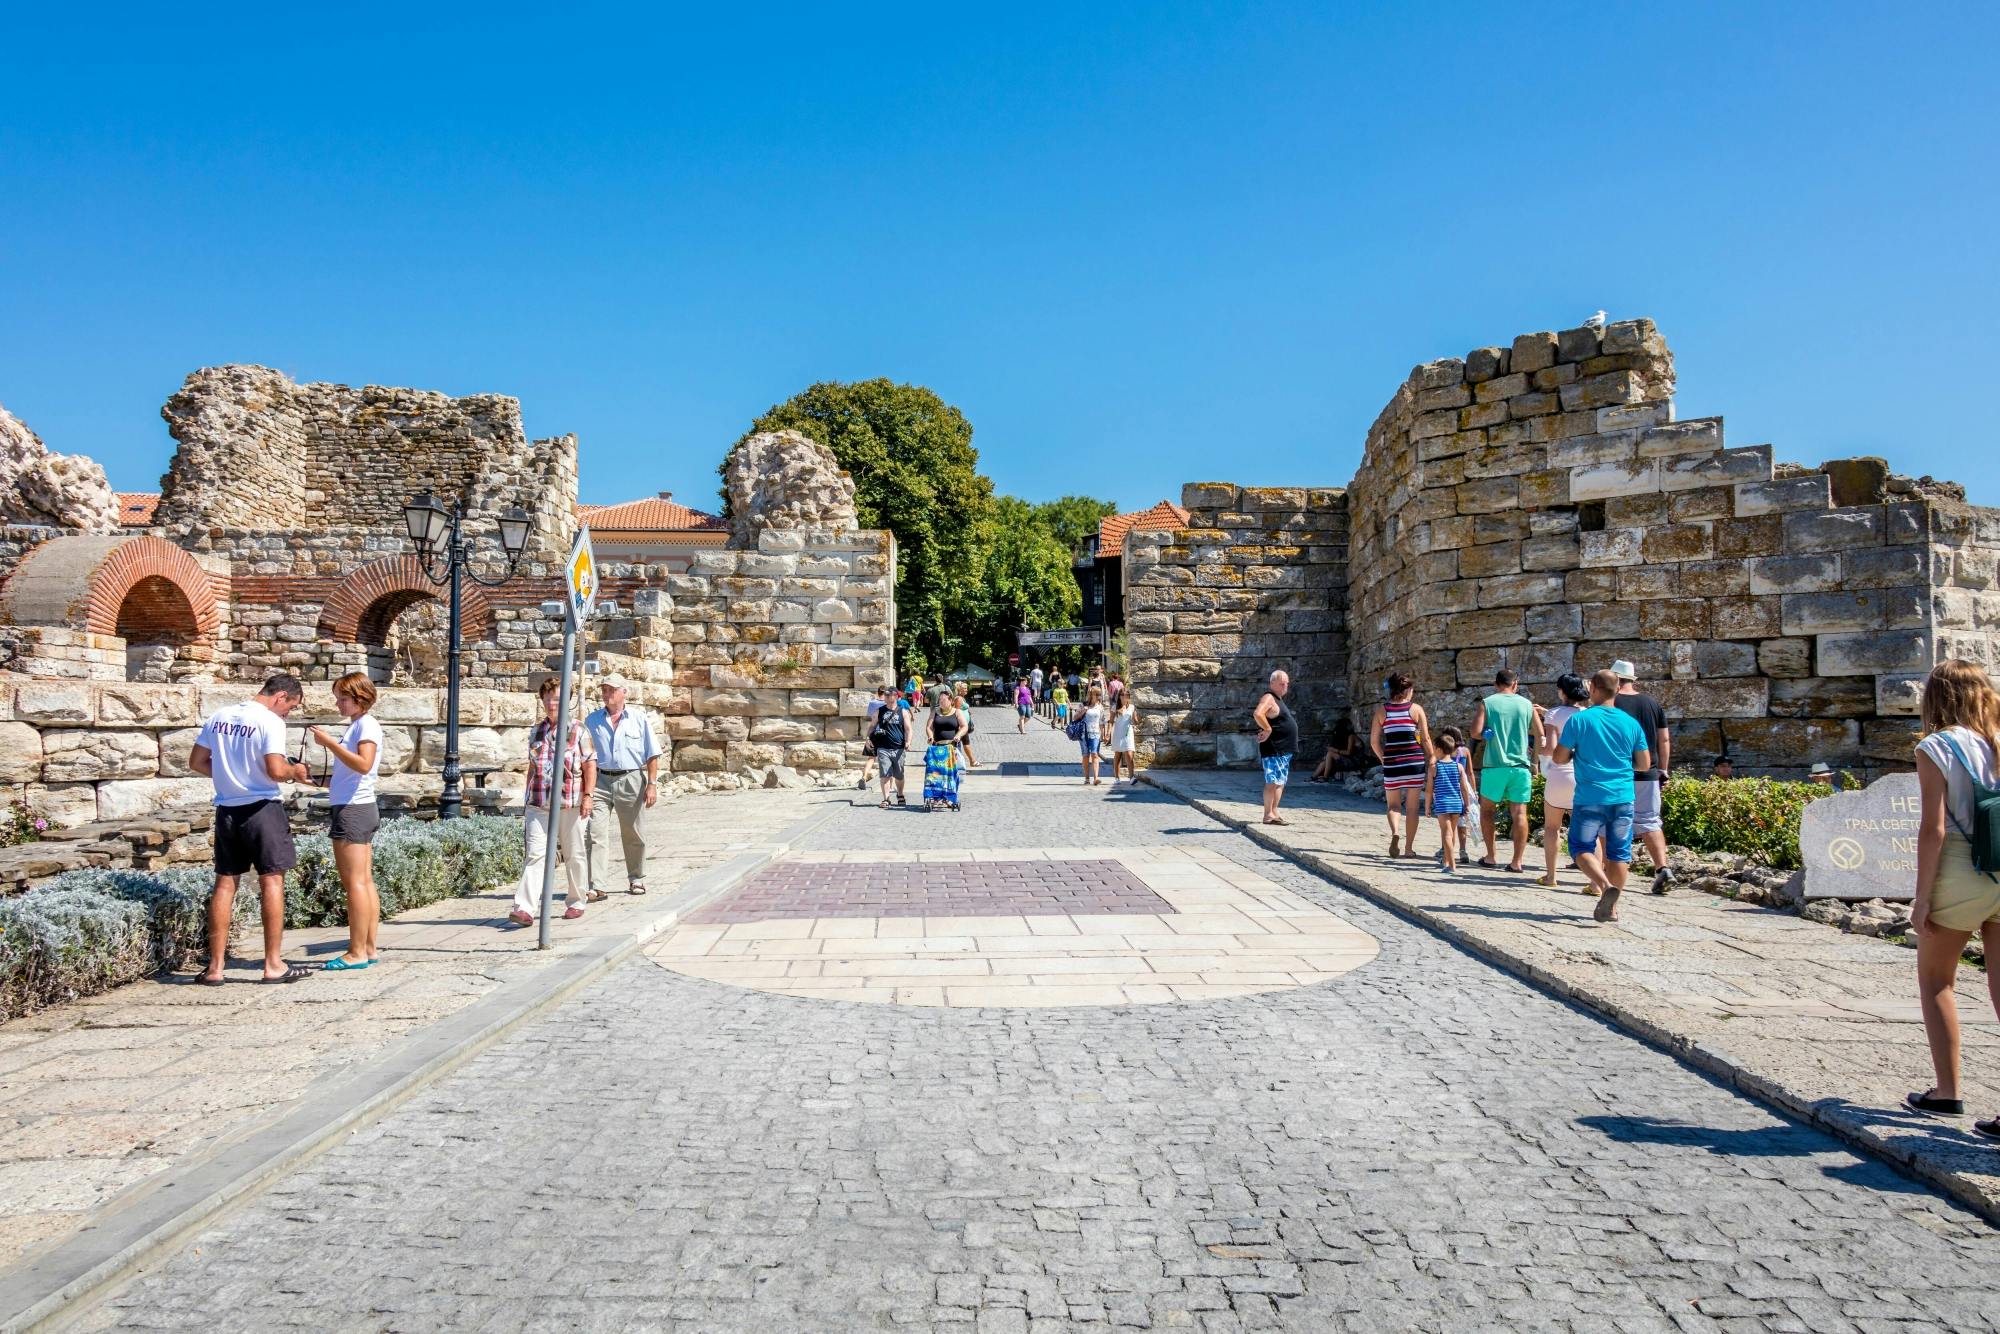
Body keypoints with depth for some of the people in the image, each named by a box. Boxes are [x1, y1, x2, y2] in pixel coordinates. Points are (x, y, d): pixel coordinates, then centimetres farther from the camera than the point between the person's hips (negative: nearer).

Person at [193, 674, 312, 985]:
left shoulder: (219, 716, 9)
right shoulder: (270, 721, -12)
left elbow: (196, 763, 12)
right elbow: (276, 771, -21)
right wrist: (295, 770, -1)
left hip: (226, 808, 6)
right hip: (261, 808, -6)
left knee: (225, 882, 10)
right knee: (272, 880, 0)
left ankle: (215, 967, 13)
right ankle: (274, 964, 2)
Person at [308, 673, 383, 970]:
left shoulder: (367, 724, -10)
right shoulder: (355, 725, 18)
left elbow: (363, 765, -24)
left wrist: (329, 742, -22)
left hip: (353, 809, -10)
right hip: (355, 808, 10)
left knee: (354, 882, -7)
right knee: (364, 882, 9)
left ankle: (357, 953, -5)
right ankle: (368, 949, 12)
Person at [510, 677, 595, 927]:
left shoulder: (577, 731, 0)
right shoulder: (535, 733, 12)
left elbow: (590, 766, -3)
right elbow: (532, 767, 19)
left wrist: (588, 796, -11)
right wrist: (527, 797, 18)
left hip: (571, 805, -2)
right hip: (538, 806, 3)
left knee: (574, 855, 9)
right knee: (535, 855, -8)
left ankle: (577, 903, 23)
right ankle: (525, 909, -15)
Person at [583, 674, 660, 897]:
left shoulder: (640, 719, 5)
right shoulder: (592, 720, 9)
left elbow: (652, 755, 3)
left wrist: (652, 784, -5)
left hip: (631, 781, -1)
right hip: (600, 780, 1)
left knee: (633, 834, 8)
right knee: (596, 833, -9)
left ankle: (636, 879, 24)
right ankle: (597, 885, -10)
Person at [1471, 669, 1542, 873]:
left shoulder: (1487, 703, -2)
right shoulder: (1527, 704, 5)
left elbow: (1475, 733, -10)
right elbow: (1540, 735, 9)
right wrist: (1533, 754, 24)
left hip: (1494, 764, -1)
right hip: (1521, 766, 2)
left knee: (1487, 809, 13)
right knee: (1519, 813, 3)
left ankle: (1492, 857, 10)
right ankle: (1517, 862, 0)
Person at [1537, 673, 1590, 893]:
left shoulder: (1554, 714, -5)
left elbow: (1551, 748, -14)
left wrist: (1538, 750, 7)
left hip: (1559, 775, -2)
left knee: (1552, 827, 15)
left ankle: (1550, 876, 19)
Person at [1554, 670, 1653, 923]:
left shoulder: (1579, 720, -6)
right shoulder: (1631, 723, 4)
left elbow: (1559, 758, -5)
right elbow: (1644, 764, 9)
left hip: (1590, 798, -3)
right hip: (1622, 798, 3)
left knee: (1581, 848, 4)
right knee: (1618, 852, 9)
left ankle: (1605, 886, -20)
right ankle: (1612, 907, 12)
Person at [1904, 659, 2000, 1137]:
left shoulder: (1936, 749, -9)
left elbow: (1934, 829, -13)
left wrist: (1922, 897, -8)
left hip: (1960, 876, -4)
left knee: (1935, 980, 14)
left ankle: (1947, 1092, 19)